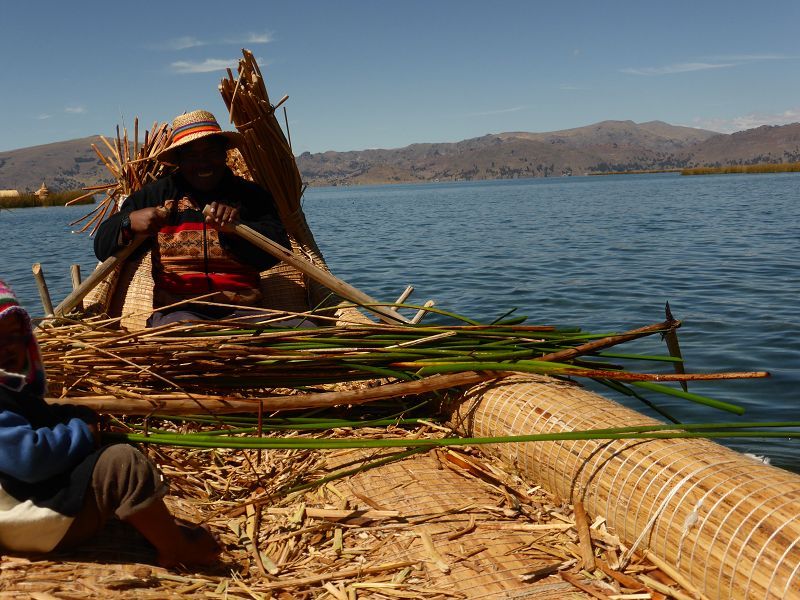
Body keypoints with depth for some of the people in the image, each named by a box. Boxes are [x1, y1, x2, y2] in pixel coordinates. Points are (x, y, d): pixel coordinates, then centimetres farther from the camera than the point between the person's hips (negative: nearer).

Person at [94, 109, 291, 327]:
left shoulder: (251, 195, 13)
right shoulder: (155, 195, 13)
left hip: (241, 311, 0)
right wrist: (129, 223, -11)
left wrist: (236, 228, -14)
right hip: (176, 310, 0)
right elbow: (103, 247, 11)